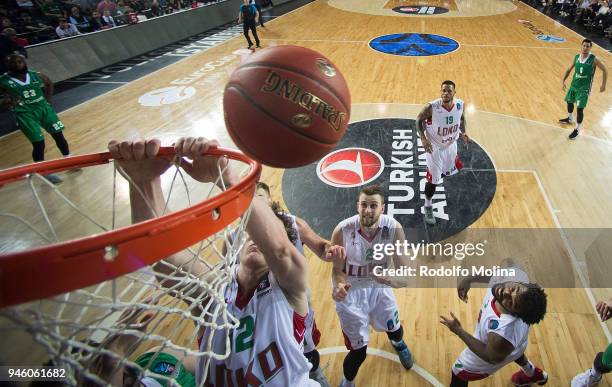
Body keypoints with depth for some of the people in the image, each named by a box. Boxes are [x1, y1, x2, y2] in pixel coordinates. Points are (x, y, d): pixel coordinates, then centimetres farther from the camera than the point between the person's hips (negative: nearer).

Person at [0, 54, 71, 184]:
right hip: (25, 114, -4)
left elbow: (49, 84, 19)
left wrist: (48, 100, 12)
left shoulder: (36, 76, 0)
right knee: (38, 144, -6)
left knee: (59, 135, 7)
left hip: (43, 108, 4)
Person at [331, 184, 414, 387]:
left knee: (395, 329, 26)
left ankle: (398, 344, 68)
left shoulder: (394, 228, -24)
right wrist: (338, 286, -39)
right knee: (358, 351, 1)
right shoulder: (343, 230, -29)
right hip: (351, 291, -3)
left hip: (379, 286, 3)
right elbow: (337, 269, -17)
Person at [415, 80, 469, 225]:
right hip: (434, 146, -5)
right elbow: (419, 120, -12)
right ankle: (428, 207, 19)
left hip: (451, 144, 5)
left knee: (449, 171, 24)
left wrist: (463, 133, -12)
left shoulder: (460, 105, -16)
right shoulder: (431, 107, -29)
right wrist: (423, 138, -24)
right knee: (433, 179, -2)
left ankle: (438, 177, 61)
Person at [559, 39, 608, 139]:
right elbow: (569, 70, 11)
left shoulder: (593, 59, -16)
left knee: (580, 109, -7)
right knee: (569, 102, 23)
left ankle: (577, 129, 7)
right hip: (574, 85, 5)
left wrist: (603, 85, -4)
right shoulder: (576, 57, -2)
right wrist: (563, 81, -1)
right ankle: (570, 119, 50)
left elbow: (605, 70, -5)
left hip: (584, 88, -5)